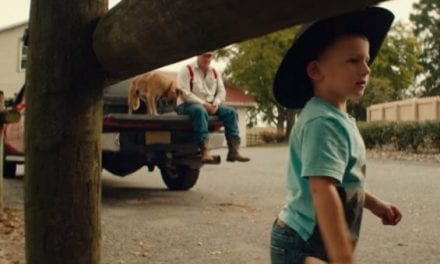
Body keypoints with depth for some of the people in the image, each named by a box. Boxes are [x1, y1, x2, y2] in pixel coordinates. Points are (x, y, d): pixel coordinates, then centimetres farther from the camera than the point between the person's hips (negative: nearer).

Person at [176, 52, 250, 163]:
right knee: (200, 111, -40)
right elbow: (184, 93, -14)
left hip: (210, 105, 6)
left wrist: (216, 103, -9)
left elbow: (222, 91, 13)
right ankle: (205, 150, -51)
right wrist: (203, 103, -20)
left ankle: (233, 150, -25)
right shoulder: (187, 70, -3)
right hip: (187, 105, -6)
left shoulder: (214, 72, 17)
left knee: (230, 112, -15)